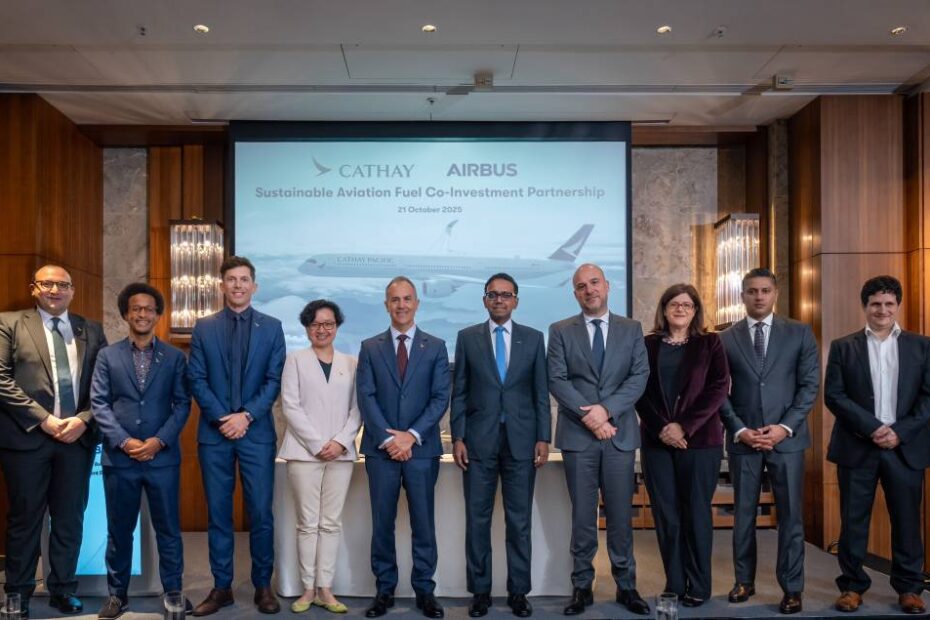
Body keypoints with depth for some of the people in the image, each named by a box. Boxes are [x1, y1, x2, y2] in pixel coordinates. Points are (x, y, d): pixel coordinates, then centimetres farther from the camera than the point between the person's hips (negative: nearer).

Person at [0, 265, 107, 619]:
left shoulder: (91, 331, 10)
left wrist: (84, 420, -9)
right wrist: (44, 420, -13)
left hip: (78, 436, 3)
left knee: (70, 518, 10)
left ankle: (63, 589, 24)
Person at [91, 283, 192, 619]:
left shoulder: (175, 357, 5)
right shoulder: (107, 355, 6)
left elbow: (183, 404, 1)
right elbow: (98, 403, 0)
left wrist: (159, 441, -11)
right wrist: (123, 441, -11)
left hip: (163, 457, 0)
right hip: (119, 458, 1)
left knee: (168, 529, 6)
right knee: (119, 530, 12)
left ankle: (173, 592, 19)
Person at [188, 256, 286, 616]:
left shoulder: (271, 327, 4)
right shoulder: (204, 328, 7)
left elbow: (275, 380, -1)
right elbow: (197, 380, 2)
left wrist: (246, 416, -12)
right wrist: (222, 418, -10)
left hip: (257, 433, -1)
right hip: (214, 433, 1)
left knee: (261, 513, 2)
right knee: (218, 514, 7)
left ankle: (263, 586, 15)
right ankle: (221, 587, 18)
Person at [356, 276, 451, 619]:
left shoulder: (435, 347, 5)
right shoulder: (370, 347, 7)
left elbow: (441, 397, -2)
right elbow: (366, 398, -1)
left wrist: (412, 435, -12)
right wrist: (387, 438, -12)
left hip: (422, 448, 0)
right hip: (380, 448, 1)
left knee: (423, 524, 6)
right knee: (382, 523, 7)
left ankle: (424, 590, 18)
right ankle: (384, 590, 19)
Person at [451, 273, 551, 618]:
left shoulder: (533, 338, 7)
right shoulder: (467, 337, 5)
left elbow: (541, 392, 6)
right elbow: (459, 392, 4)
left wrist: (544, 438, -1)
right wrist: (457, 438, -2)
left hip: (521, 441, 0)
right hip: (479, 441, 0)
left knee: (519, 520, 6)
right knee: (477, 519, 5)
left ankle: (518, 592, 18)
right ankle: (480, 591, 17)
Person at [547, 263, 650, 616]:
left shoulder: (631, 329, 7)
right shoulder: (561, 331, 4)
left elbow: (640, 376, -2)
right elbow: (557, 380, -5)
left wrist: (607, 409, -15)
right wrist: (588, 415, -15)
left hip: (620, 434, 1)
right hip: (577, 435, -1)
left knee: (621, 515, 8)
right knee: (582, 516, 6)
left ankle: (626, 586, 20)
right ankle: (582, 587, 17)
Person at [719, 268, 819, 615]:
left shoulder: (799, 334, 4)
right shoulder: (725, 339, 5)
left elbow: (810, 385, -1)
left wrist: (785, 427, -11)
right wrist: (739, 430, -9)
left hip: (786, 438, -1)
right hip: (743, 438, 1)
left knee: (790, 516, 4)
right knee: (743, 514, 9)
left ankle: (792, 588, 15)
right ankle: (744, 580, 22)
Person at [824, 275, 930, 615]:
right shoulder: (843, 346, 4)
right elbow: (833, 395, -3)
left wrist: (900, 431, -11)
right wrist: (872, 427, -13)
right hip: (857, 446, -1)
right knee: (853, 520, 4)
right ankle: (852, 585, 15)